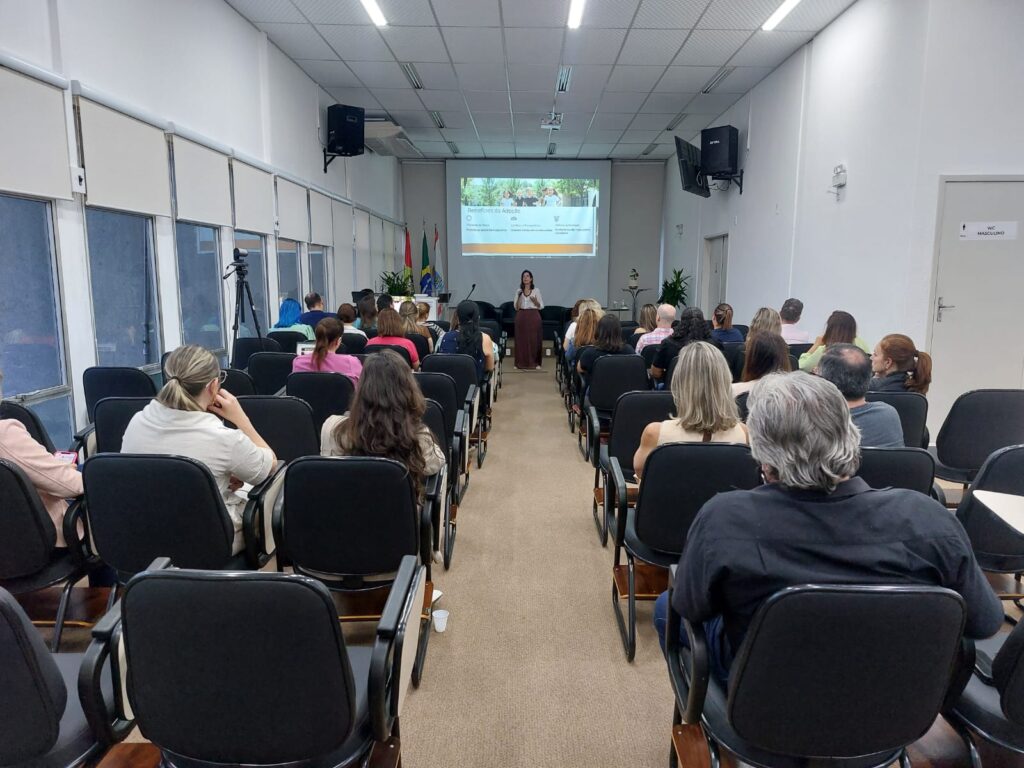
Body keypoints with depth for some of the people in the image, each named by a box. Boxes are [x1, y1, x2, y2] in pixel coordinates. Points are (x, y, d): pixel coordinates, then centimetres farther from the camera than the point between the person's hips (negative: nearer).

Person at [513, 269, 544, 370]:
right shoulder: (519, 291, 8)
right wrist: (519, 297, -9)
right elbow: (516, 307, 5)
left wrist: (535, 300, -16)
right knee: (521, 340, 1)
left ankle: (535, 363, 7)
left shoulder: (536, 290, 2)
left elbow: (541, 306, 2)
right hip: (521, 317, 2)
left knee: (534, 339, -1)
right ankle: (522, 363, 9)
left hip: (533, 316, -2)